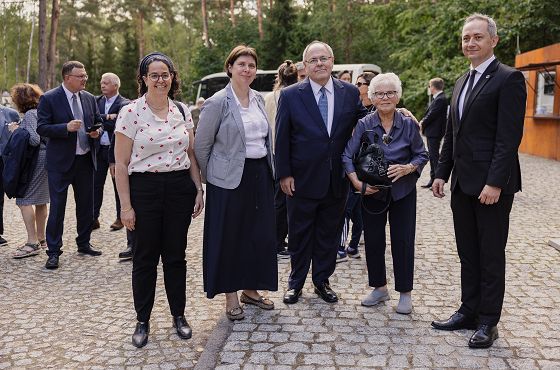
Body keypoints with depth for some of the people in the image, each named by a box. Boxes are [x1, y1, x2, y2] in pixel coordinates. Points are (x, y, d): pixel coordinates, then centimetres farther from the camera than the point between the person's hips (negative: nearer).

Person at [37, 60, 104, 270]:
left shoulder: (89, 98, 8)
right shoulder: (49, 99, -8)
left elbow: (99, 122, 18)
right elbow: (41, 128, -11)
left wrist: (97, 131, -5)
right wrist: (66, 128, -25)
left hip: (85, 159, 5)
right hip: (60, 161, -5)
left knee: (86, 205, 13)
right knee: (57, 207, -1)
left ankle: (84, 244, 29)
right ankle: (53, 252, 9)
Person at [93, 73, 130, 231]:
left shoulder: (124, 104, -7)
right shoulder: (97, 100, 9)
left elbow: (116, 125, -18)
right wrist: (107, 118, -18)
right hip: (99, 149, 5)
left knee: (118, 185, 7)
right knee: (96, 184, 5)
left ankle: (120, 218, 18)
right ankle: (94, 218, 12)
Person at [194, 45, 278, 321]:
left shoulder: (259, 99, 10)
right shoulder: (218, 102, -9)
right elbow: (201, 146, -6)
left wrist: (269, 170, 15)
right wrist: (212, 176, 1)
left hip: (260, 174, 6)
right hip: (230, 179, -6)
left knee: (260, 234, 10)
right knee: (229, 236, 3)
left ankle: (250, 288, 27)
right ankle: (230, 296, 18)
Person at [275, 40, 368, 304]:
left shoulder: (350, 93, 2)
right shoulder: (290, 95, -5)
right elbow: (281, 138, -4)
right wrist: (284, 174, -7)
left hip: (337, 180, 2)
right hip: (302, 180, -2)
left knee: (329, 233, 14)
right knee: (299, 233, 12)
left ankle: (322, 281, 31)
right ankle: (296, 282, 29)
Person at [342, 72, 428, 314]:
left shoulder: (409, 125, -5)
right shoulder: (364, 125, -6)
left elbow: (422, 155, 3)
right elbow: (347, 156, -8)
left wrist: (407, 168, -17)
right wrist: (357, 183, -21)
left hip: (402, 191, -1)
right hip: (372, 192, 1)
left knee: (403, 241, 1)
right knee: (373, 240, 7)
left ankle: (405, 292, 16)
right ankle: (379, 288, 25)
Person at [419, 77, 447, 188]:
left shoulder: (440, 99, -18)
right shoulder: (438, 98, 13)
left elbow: (432, 115, -19)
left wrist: (422, 123, -5)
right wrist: (423, 121, 1)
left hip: (435, 132, -10)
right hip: (432, 132, 10)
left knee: (435, 155, -6)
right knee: (432, 155, 15)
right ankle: (433, 180, 22)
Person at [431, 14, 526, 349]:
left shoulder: (509, 79, -9)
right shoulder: (462, 82, 16)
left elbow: (509, 136, -17)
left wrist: (495, 182, -22)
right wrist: (442, 173, 13)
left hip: (491, 184, -7)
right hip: (462, 183, 8)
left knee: (491, 255, 4)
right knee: (468, 252, 14)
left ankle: (488, 322, 16)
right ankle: (469, 311, 26)